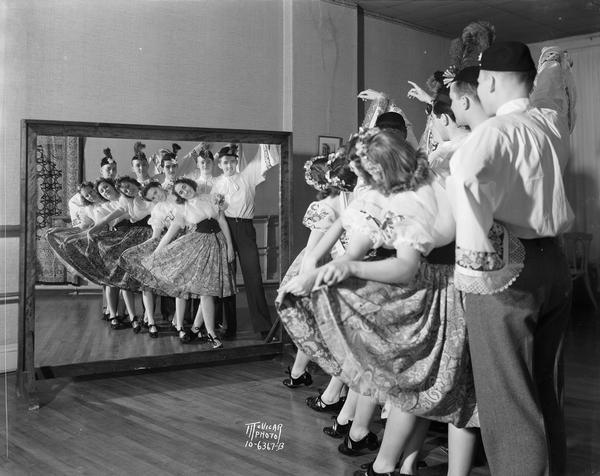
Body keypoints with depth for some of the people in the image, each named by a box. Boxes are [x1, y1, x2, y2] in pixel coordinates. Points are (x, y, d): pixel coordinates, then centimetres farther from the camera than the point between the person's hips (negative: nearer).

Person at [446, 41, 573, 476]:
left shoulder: (497, 130, -12)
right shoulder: (556, 125, 9)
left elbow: (465, 173, -34)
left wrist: (479, 250, -24)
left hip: (508, 270, -8)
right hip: (554, 261, 8)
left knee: (508, 401, 0)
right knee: (544, 391, 20)